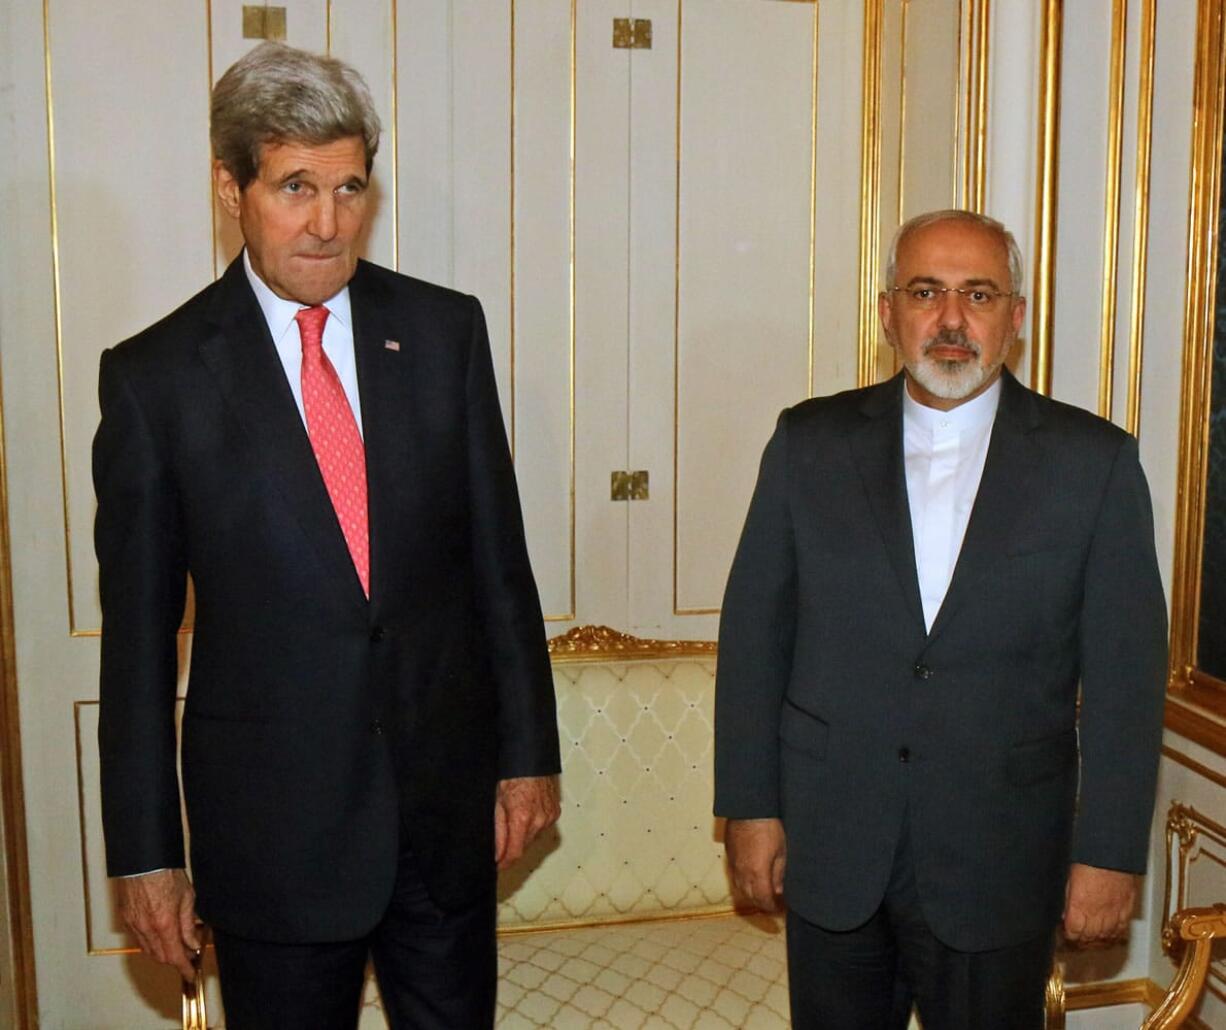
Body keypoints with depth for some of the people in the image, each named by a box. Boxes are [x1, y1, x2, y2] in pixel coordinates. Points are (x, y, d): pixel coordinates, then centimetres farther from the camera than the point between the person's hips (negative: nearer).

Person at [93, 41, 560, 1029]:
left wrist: (528, 750, 4)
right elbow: (138, 632, -3)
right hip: (271, 821, -2)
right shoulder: (154, 376, -7)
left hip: (448, 797, 2)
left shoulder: (444, 330, -1)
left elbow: (498, 552, 3)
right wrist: (145, 850, -1)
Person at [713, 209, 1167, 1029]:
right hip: (830, 849, 1)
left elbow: (1125, 675, -3)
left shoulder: (1093, 461, -4)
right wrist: (750, 806, 0)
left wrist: (1111, 852, -4)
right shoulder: (811, 444, 0)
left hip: (999, 866, -1)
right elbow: (754, 632, 2)